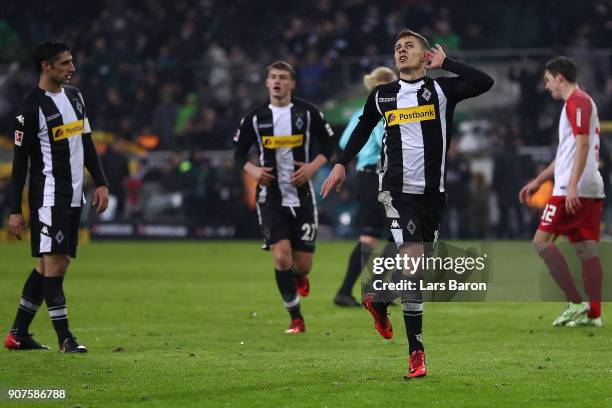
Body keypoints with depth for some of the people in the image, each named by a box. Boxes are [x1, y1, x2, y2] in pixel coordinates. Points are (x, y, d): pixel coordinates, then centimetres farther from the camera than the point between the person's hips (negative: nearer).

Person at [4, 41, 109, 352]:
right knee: (53, 261, -10)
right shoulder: (32, 107, -11)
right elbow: (20, 161, -10)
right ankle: (64, 338, -9)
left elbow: (87, 143, 20)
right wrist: (14, 210, -11)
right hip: (49, 195, -8)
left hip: (73, 196, 8)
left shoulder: (74, 96, 13)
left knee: (53, 265, 9)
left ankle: (18, 334, 17)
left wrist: (101, 183, 12)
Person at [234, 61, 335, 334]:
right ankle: (296, 319, -3)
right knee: (281, 257, -15)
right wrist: (252, 170, -11)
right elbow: (239, 153, 9)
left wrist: (313, 166, -11)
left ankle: (299, 276, 41)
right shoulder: (255, 117, 2)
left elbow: (329, 145, 6)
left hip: (302, 196, 0)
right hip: (271, 197, 0)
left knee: (303, 265, 0)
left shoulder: (307, 112, 0)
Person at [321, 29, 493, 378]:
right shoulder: (382, 96, 8)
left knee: (420, 268, 8)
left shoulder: (441, 90, 2)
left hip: (433, 191, 2)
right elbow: (363, 129, 25)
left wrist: (445, 63, -9)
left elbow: (485, 83, -15)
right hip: (398, 189, -2)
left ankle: (379, 300, 35)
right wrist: (342, 163, 19)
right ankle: (416, 352, -6)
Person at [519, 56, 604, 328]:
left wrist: (572, 185, -27)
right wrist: (537, 181, 32)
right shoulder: (582, 102, 24)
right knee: (586, 249, 5)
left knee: (542, 240, -8)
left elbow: (582, 144, -19)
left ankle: (576, 304, -13)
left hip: (574, 190, -10)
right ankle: (593, 313, 1)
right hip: (592, 190, 10)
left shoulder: (577, 101, -8)